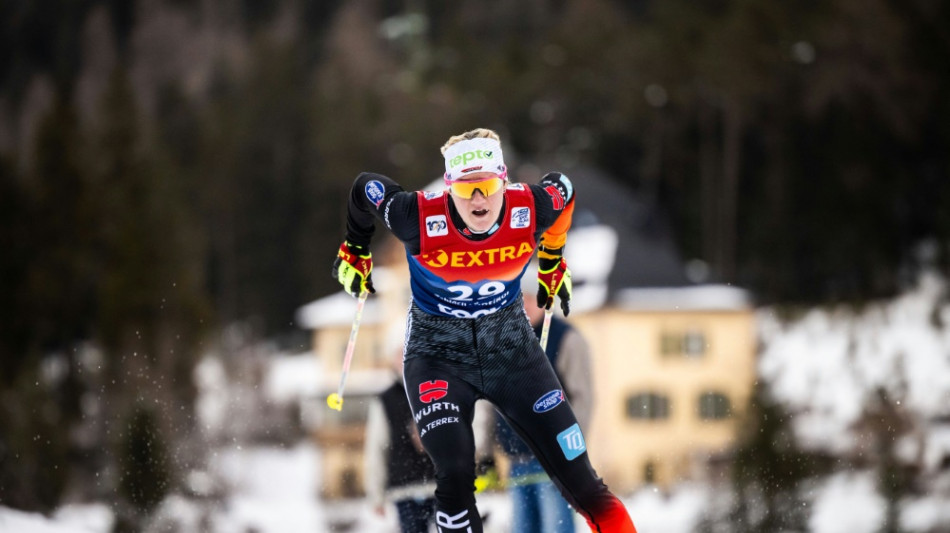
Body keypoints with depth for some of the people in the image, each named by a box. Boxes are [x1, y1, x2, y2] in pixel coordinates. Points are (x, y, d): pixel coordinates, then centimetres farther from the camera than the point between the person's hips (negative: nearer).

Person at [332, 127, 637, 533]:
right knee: (455, 477, -20)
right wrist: (354, 250, 12)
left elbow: (563, 188, 5)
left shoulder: (533, 208, -20)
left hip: (511, 347, 2)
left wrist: (552, 263, 18)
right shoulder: (420, 218, -26)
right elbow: (365, 188, -6)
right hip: (438, 354, -2)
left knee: (578, 478, 1)